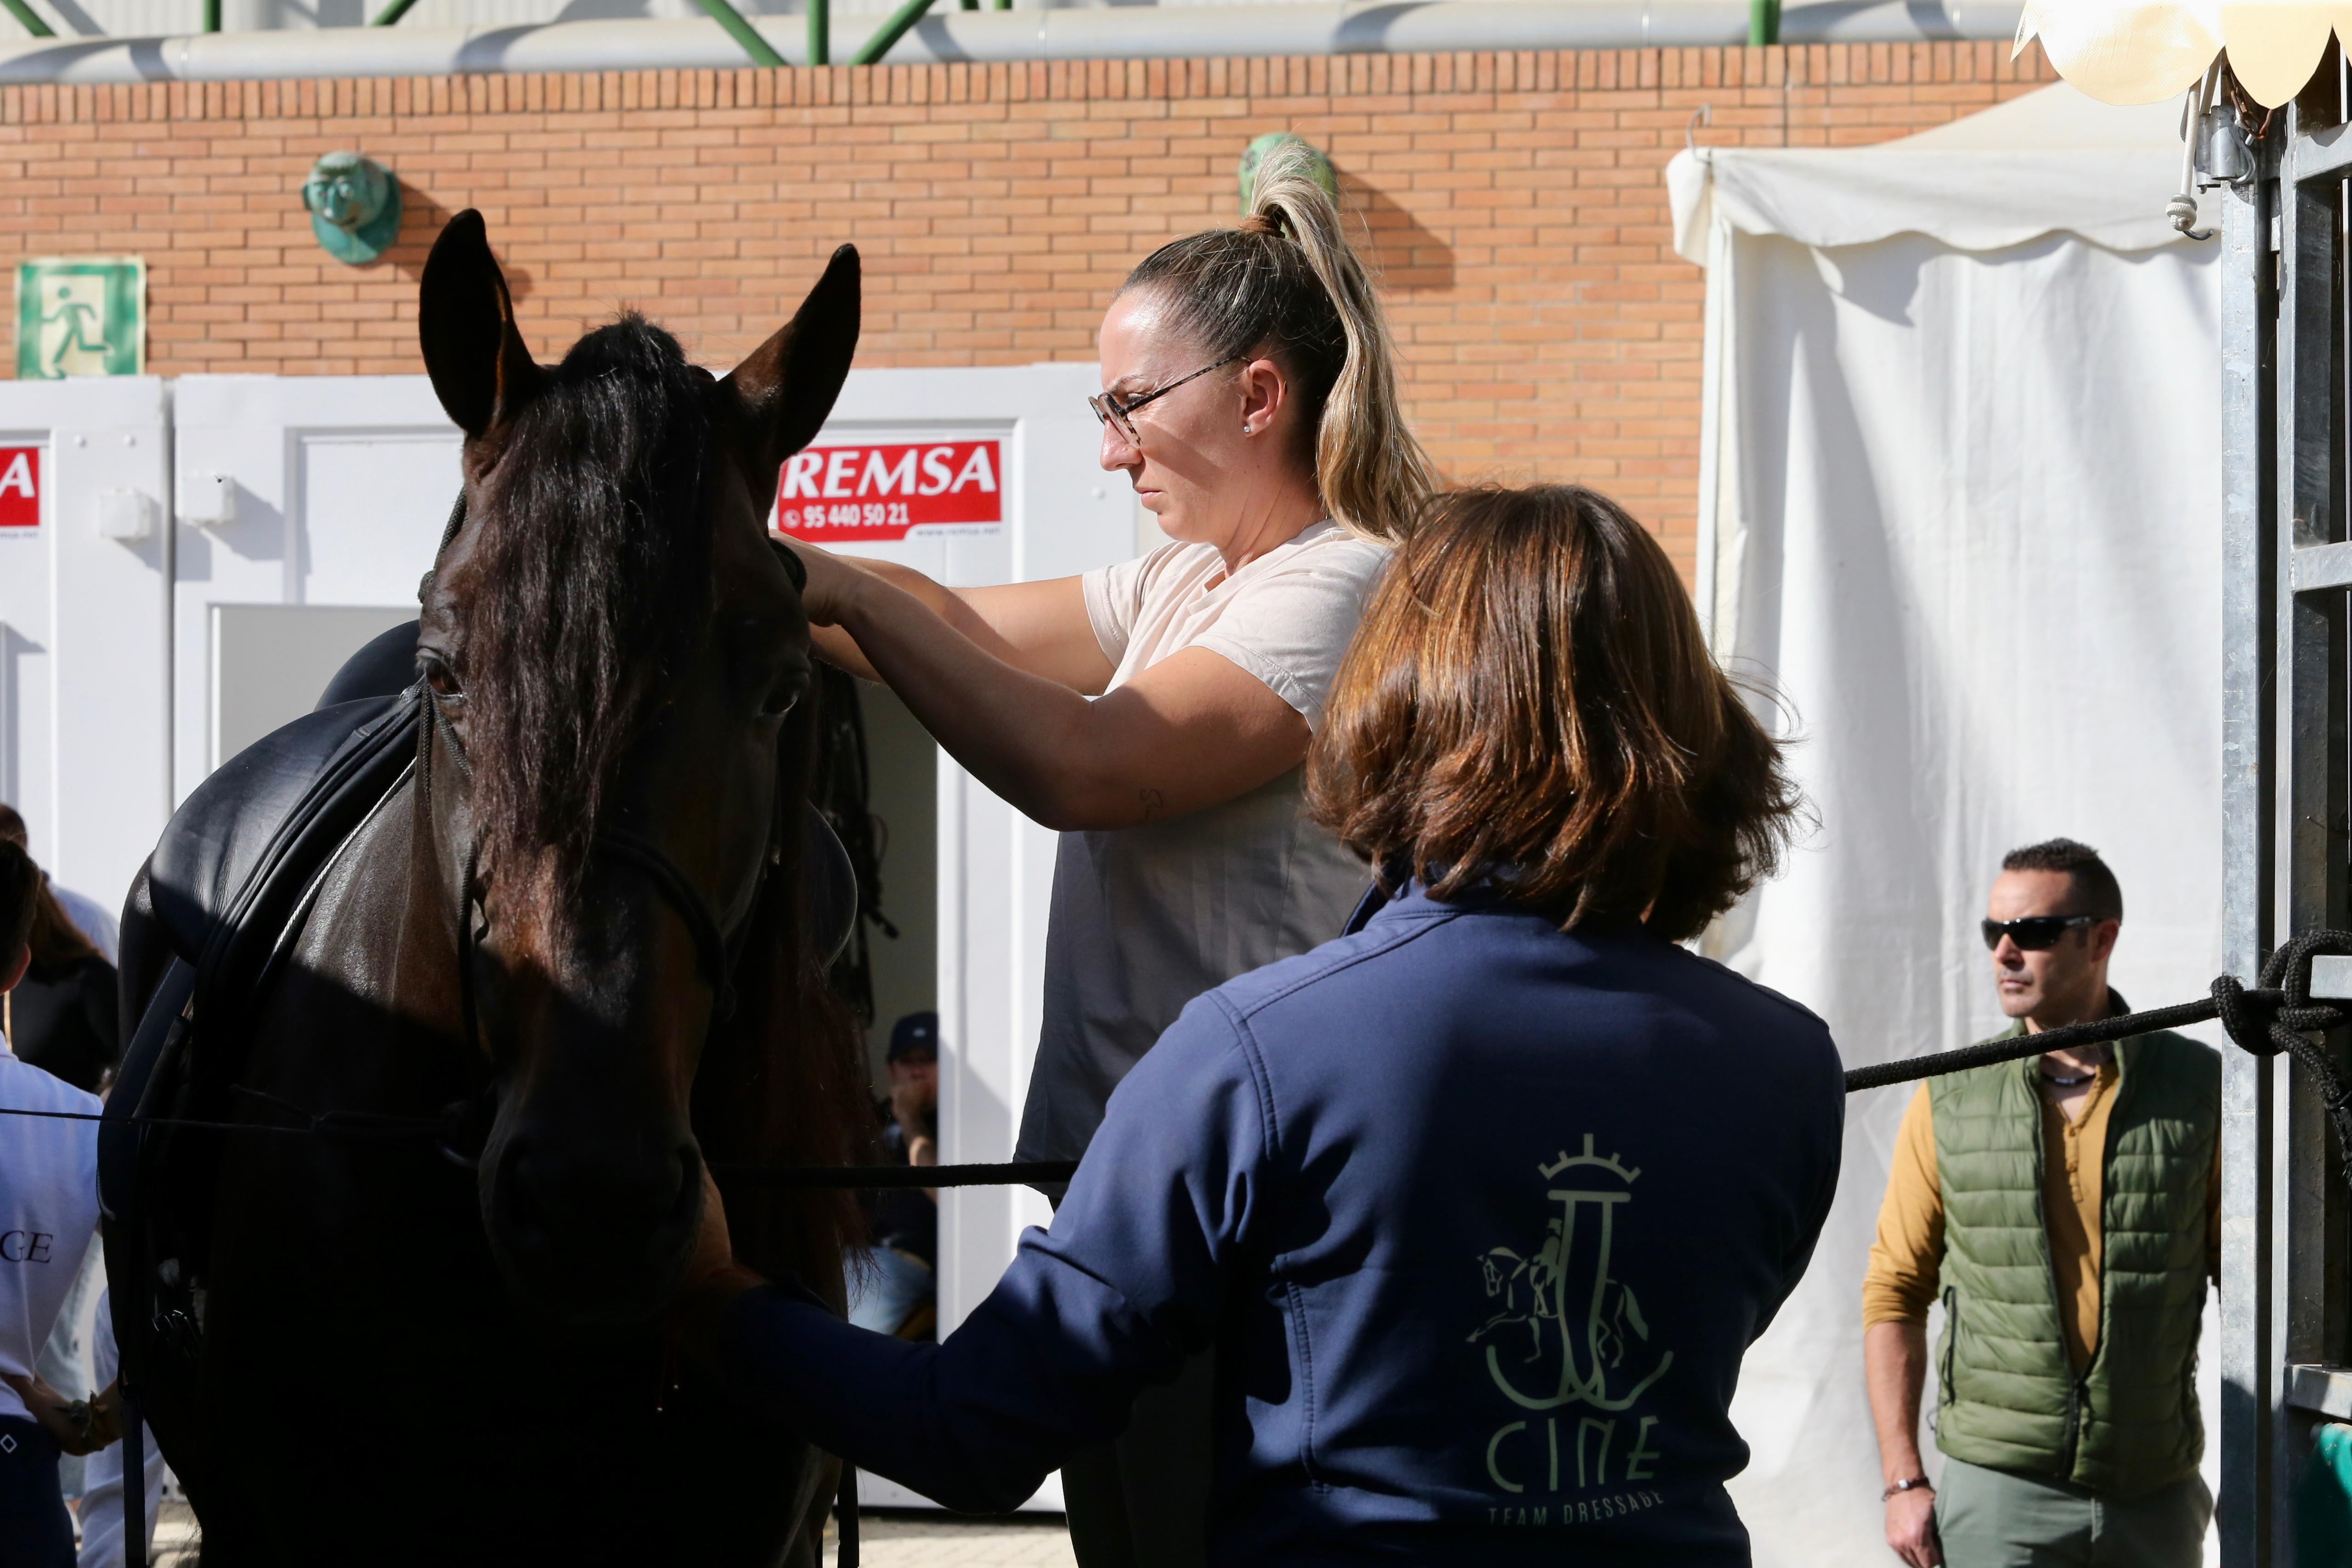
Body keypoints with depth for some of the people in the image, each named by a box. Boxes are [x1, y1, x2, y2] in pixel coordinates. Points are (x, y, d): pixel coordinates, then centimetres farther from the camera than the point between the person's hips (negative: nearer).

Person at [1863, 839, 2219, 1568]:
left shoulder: (2200, 1089, 1)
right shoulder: (1949, 1101, 2)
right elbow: (1895, 1292, 5)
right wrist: (1904, 1481, -2)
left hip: (2157, 1499, 1)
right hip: (2000, 1488, -1)